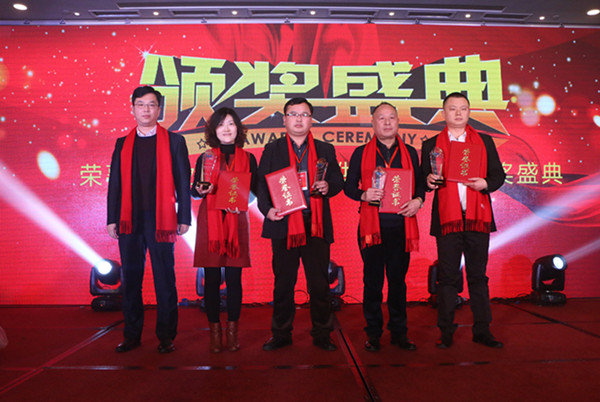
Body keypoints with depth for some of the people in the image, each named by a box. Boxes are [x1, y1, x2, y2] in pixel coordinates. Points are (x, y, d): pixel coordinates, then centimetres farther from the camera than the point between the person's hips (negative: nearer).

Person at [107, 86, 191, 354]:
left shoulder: (174, 141, 4)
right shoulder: (122, 144, 13)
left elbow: (183, 182, 1)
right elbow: (115, 183, 12)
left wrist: (184, 218, -4)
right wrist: (112, 219, 6)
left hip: (161, 220, -3)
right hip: (129, 220, 3)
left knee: (164, 279, 2)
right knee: (131, 279, 9)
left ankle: (166, 336, 14)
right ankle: (132, 335, 22)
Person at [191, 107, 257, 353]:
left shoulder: (248, 158, 9)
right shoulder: (205, 158, 9)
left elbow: (254, 190, 8)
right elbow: (194, 191, 9)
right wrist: (201, 191, -13)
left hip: (237, 221, 0)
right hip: (210, 221, 0)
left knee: (234, 278, 1)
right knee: (211, 278, 1)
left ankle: (232, 330, 13)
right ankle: (214, 330, 13)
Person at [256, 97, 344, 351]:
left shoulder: (325, 150, 13)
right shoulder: (271, 150, 10)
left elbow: (338, 180, 13)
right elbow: (261, 184, 4)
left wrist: (328, 187, -10)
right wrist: (267, 209, -13)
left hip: (317, 225, 1)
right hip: (283, 224, 0)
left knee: (319, 283, 5)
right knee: (283, 283, 7)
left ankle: (322, 335, 19)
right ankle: (281, 335, 21)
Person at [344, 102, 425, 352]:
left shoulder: (410, 153, 14)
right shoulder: (361, 153, 8)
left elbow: (420, 184, 14)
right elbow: (349, 186, 6)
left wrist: (418, 201, -6)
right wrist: (364, 195, -14)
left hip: (401, 225, 2)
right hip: (372, 225, -1)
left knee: (398, 280, 8)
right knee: (373, 281, 3)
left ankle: (399, 333, 20)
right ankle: (373, 333, 16)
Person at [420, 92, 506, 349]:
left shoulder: (485, 142, 14)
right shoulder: (431, 145, 10)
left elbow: (498, 174, 11)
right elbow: (424, 180, 8)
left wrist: (485, 183, -9)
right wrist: (429, 180, -14)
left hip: (478, 217, 2)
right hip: (447, 219, -1)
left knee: (478, 277, 8)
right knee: (447, 278, 3)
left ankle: (482, 331, 19)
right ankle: (446, 332, 13)